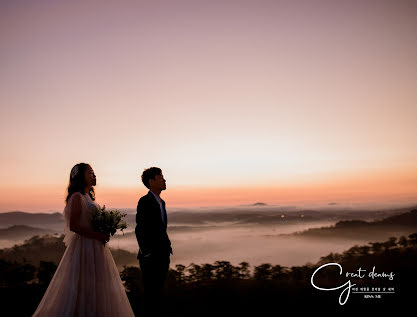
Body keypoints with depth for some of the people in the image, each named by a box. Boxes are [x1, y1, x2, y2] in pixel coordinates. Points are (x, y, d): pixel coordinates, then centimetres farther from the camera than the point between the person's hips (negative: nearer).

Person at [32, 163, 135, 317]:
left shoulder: (88, 197, 14)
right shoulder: (77, 197, -13)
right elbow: (74, 226, -20)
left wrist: (103, 233, 6)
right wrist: (98, 235, -18)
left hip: (95, 246, 9)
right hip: (84, 246, -9)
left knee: (96, 287, 13)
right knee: (84, 288, -2)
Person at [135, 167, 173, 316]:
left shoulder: (161, 202, 13)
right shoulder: (144, 201, -12)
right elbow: (140, 230, -15)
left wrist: (167, 248, 14)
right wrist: (146, 253, -17)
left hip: (163, 255, 8)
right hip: (151, 256, -8)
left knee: (158, 291, 15)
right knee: (150, 292, 0)